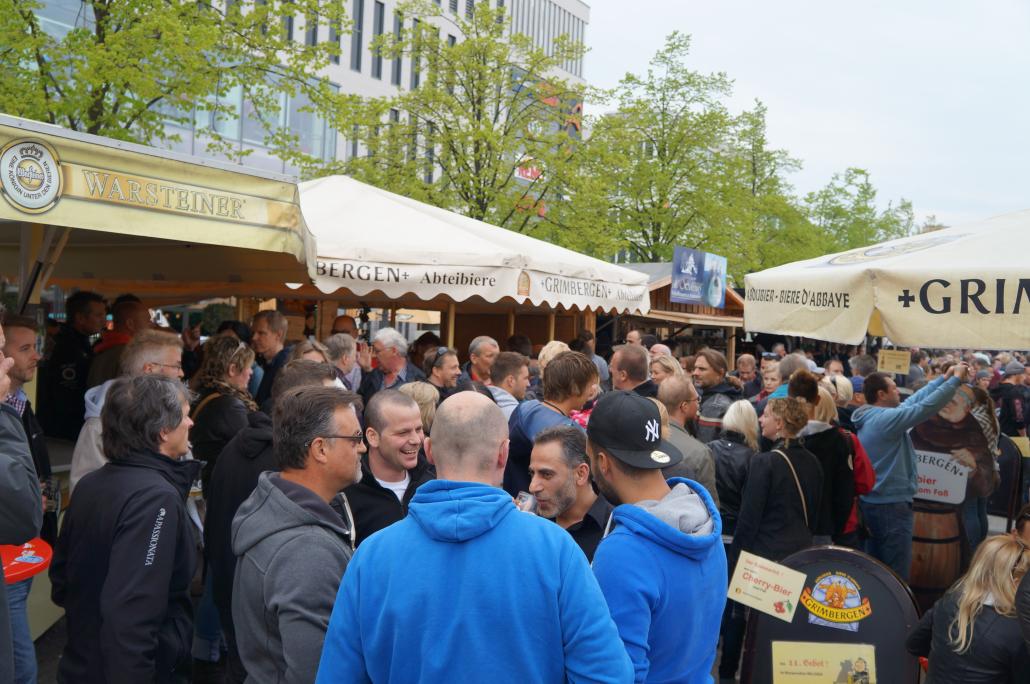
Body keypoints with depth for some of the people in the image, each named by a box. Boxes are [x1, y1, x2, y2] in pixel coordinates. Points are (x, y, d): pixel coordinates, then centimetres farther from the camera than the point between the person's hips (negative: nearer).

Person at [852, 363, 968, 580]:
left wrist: (943, 378, 16)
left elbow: (912, 401, 15)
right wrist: (955, 379, -11)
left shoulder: (871, 417, 9)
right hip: (891, 505, -10)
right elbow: (926, 407, -23)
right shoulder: (886, 418, -20)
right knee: (896, 575, -2)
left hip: (872, 502, 10)